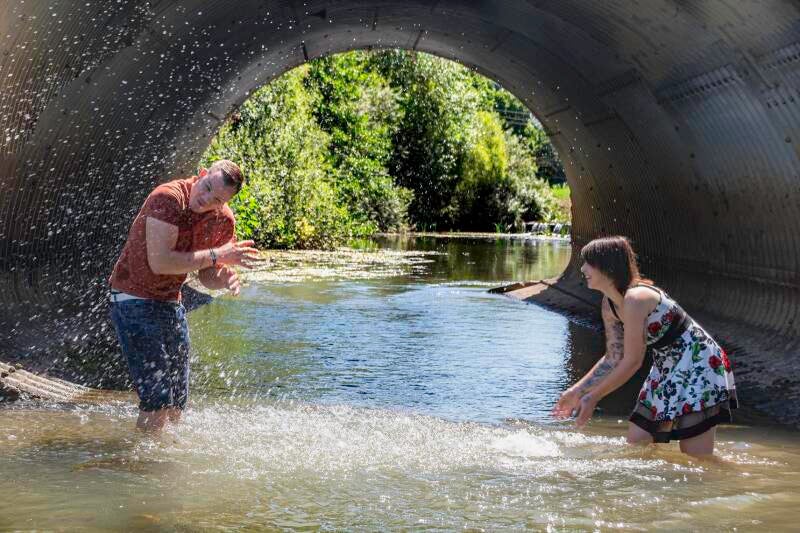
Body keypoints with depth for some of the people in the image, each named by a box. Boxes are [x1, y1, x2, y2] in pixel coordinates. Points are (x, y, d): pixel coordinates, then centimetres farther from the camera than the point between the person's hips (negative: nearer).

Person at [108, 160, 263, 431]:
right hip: (134, 299, -7)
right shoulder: (168, 198, -22)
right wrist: (216, 256, -26)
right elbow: (160, 262, -30)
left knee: (177, 404, 12)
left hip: (171, 304, 8)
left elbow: (206, 276, 8)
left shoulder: (224, 220, 0)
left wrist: (226, 278, -16)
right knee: (158, 401, -13)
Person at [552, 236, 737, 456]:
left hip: (698, 365, -10)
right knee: (636, 443, 8)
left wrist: (592, 397, -15)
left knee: (696, 459, -9)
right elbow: (614, 358, 9)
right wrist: (577, 391, 6)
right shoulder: (610, 305, 2)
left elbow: (632, 362, -23)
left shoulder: (635, 299, -26)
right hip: (667, 369, 10)